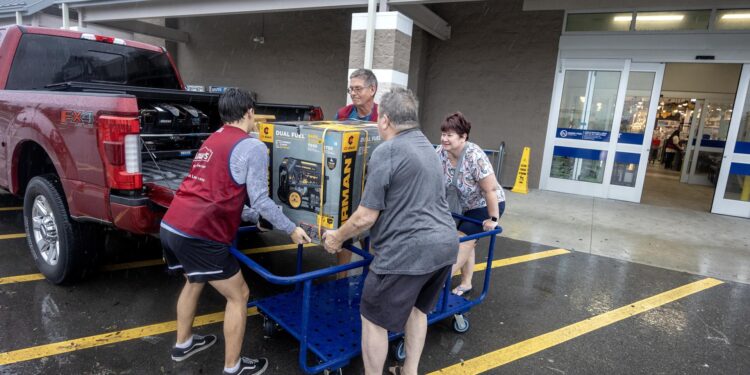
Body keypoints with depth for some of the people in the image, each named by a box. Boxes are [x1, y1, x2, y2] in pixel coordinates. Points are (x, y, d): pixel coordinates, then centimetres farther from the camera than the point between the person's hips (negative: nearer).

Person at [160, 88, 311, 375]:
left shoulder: (211, 141, 21)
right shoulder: (253, 147, -7)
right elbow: (259, 200, -9)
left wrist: (252, 217, 36)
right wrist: (291, 230, 1)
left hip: (171, 226, 9)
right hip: (198, 235, -9)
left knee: (194, 281, 31)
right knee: (238, 296, 7)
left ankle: (183, 344, 47)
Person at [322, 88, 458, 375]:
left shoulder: (386, 152, -12)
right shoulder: (427, 147, 17)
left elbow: (366, 216, -12)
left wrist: (338, 238, 5)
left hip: (409, 251, -9)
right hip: (445, 244, 9)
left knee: (373, 319, 9)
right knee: (416, 308, 27)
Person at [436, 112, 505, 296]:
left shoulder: (475, 156, -32)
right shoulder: (440, 152, -15)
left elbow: (491, 189, -29)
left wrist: (493, 219, -25)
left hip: (488, 205, -6)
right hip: (468, 206, 6)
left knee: (463, 241, -12)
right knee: (467, 243, 10)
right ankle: (466, 284, 23)